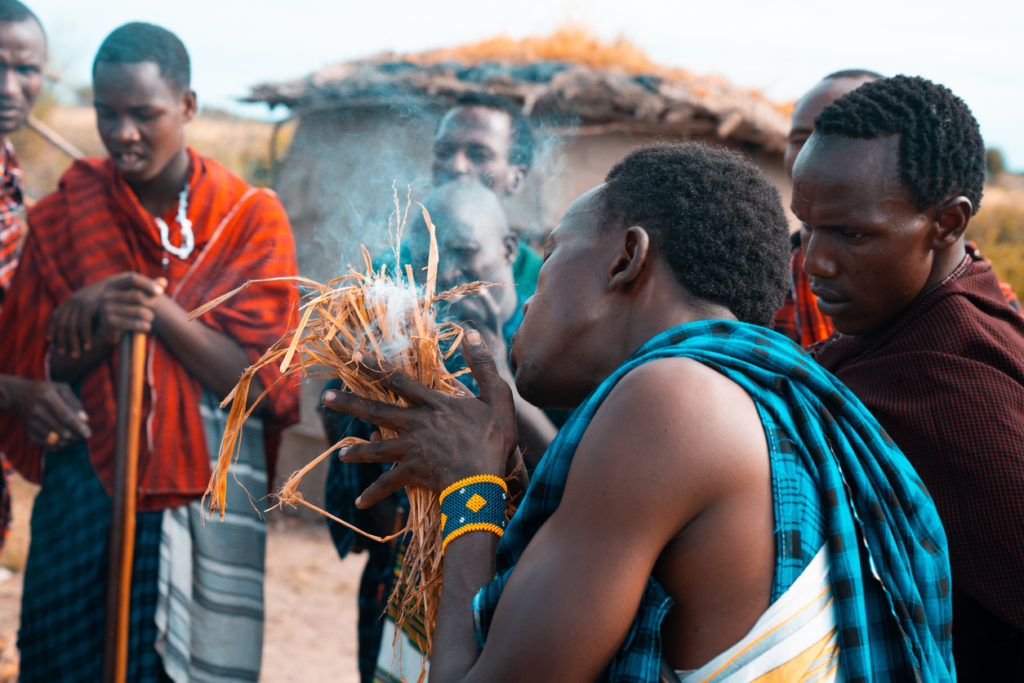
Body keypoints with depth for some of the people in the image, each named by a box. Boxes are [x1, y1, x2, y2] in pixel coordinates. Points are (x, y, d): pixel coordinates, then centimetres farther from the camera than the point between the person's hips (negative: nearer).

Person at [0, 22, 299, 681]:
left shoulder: (252, 218, -2)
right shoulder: (62, 218, 3)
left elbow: (262, 382, -7)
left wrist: (158, 309, -19)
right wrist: (98, 330, -18)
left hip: (210, 498, -1)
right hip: (85, 495, 1)